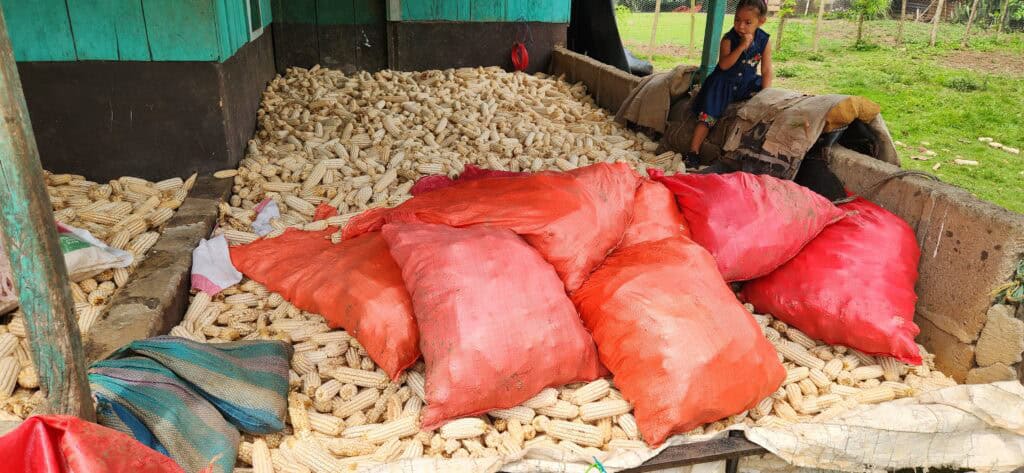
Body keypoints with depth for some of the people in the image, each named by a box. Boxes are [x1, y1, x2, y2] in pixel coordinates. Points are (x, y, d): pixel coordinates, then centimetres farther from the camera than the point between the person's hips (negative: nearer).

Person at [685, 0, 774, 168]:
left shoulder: (764, 41, -5)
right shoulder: (728, 39, -12)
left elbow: (766, 71, -5)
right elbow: (724, 65, -23)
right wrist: (741, 46, -31)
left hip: (748, 83, 3)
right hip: (724, 83, -2)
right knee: (708, 116, -10)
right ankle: (693, 152, -6)